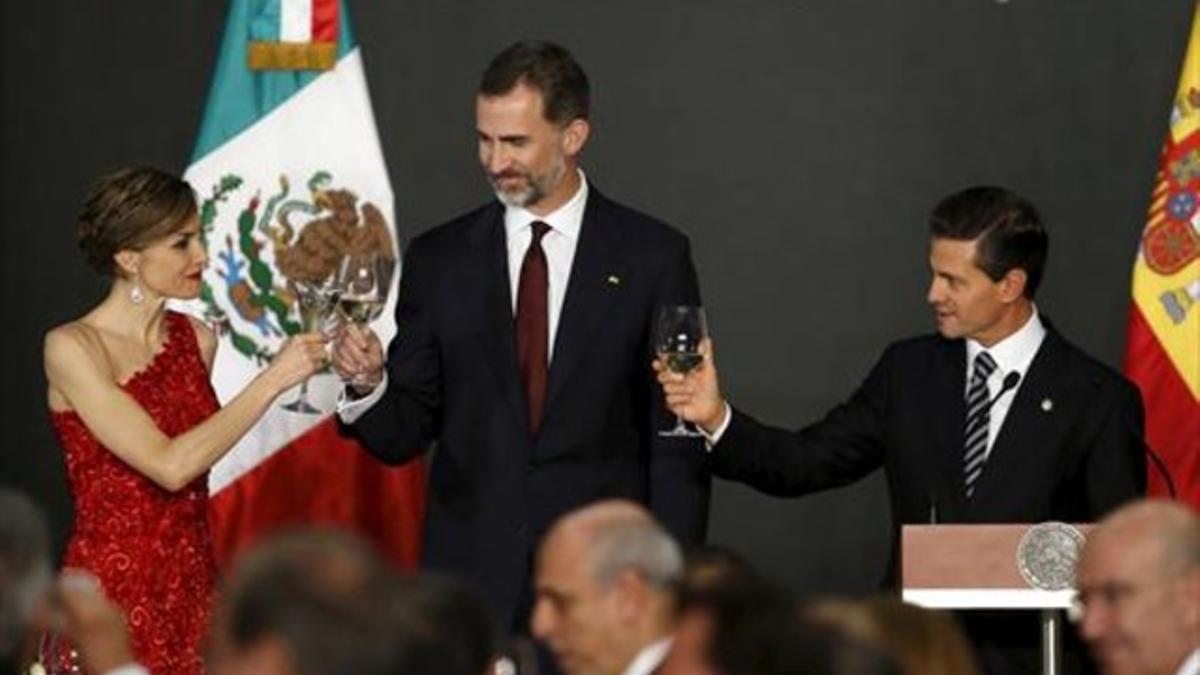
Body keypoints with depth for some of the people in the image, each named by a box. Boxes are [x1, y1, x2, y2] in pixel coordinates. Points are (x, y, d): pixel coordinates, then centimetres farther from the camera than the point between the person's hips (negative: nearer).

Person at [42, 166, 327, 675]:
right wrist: (273, 380, -18)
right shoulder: (72, 348, -11)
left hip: (193, 588, 6)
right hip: (112, 594, -6)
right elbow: (169, 465, -20)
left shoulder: (197, 340, 7)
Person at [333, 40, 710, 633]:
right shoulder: (440, 259, 7)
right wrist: (369, 385, -14)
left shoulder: (652, 256, 1)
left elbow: (677, 444, 1)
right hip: (470, 579, 2)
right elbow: (405, 434, 7)